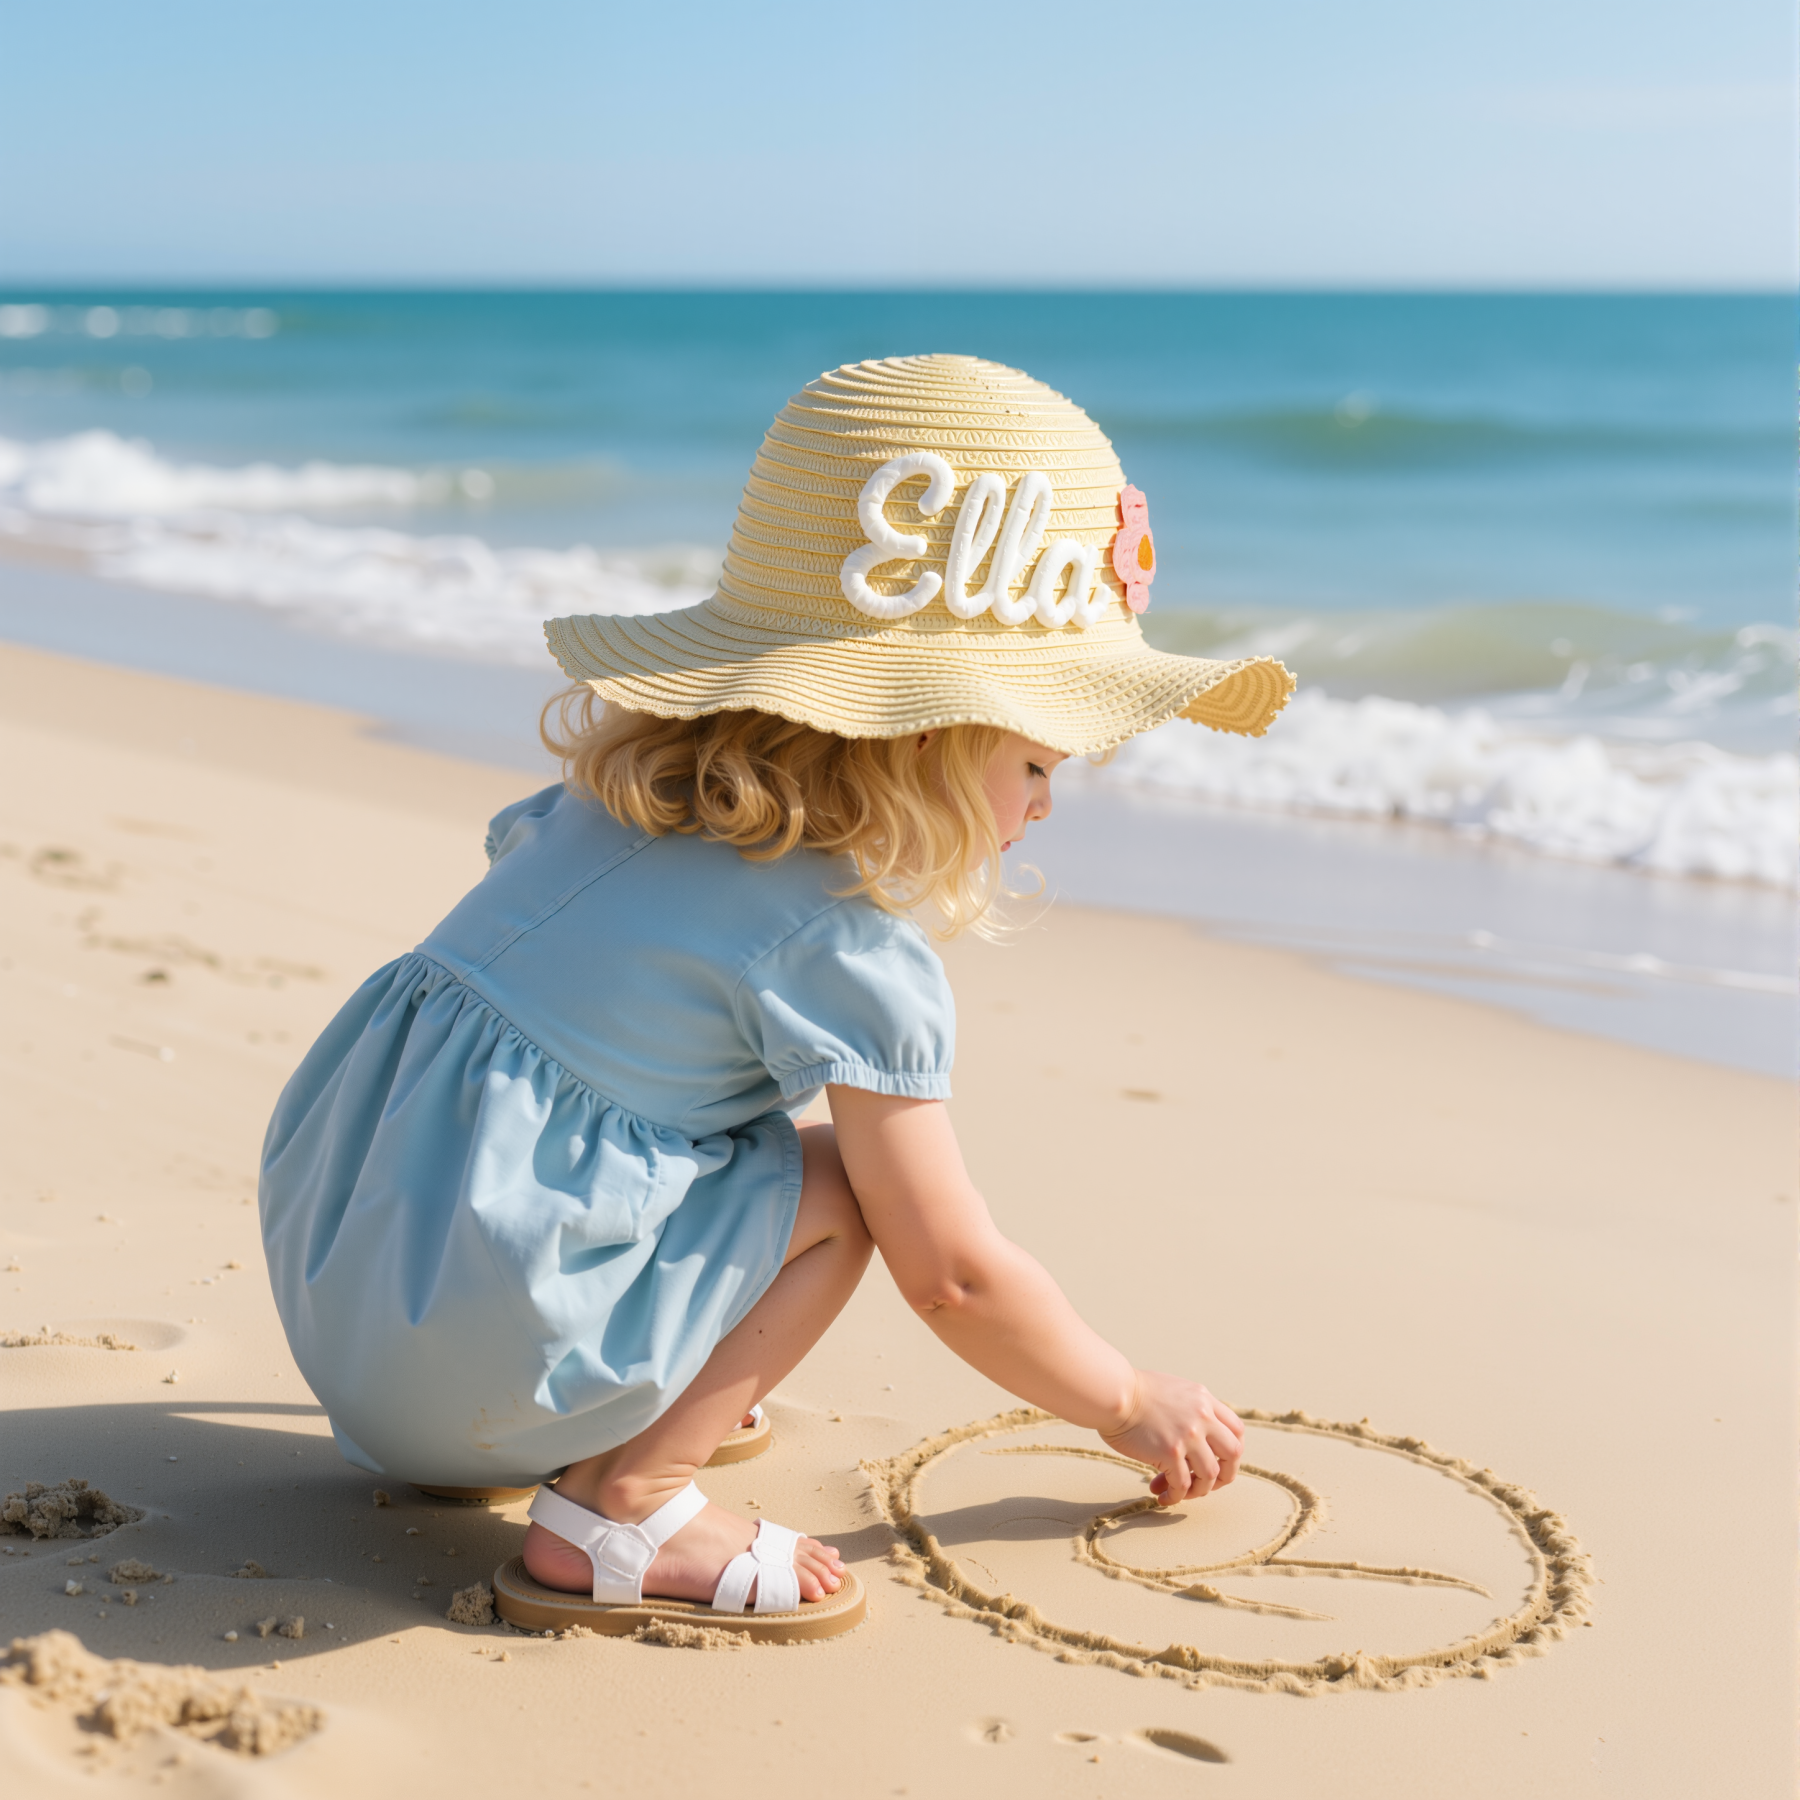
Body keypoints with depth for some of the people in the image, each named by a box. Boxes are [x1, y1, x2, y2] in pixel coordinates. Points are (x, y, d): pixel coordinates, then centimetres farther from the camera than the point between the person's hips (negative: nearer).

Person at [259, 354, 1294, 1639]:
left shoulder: (617, 799, 10)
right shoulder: (852, 945, -12)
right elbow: (954, 1278, -7)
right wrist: (1131, 1403, 10)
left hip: (329, 1256, 9)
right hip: (472, 1333, -9)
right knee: (836, 1189, -6)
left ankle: (626, 1420, 14)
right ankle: (617, 1514, -6)